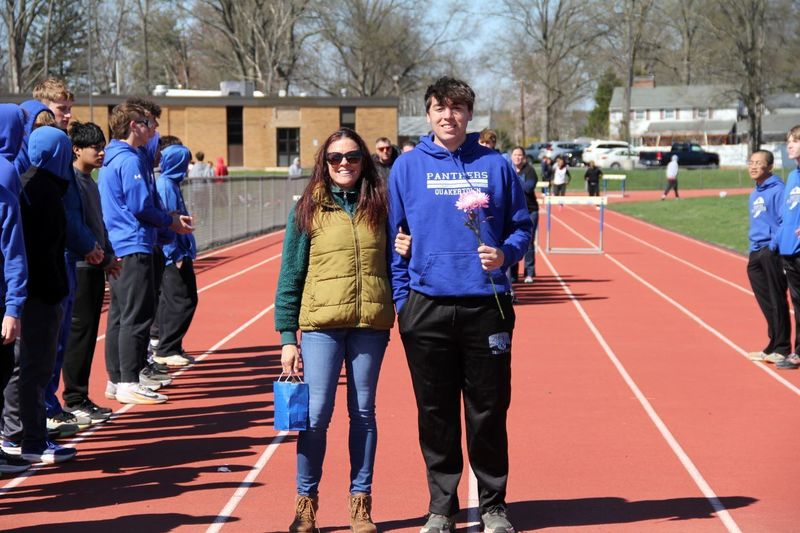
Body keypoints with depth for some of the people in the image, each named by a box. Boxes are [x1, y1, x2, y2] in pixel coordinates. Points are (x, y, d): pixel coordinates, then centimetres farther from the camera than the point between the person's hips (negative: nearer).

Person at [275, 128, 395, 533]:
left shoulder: (379, 207, 8)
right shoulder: (307, 210, 4)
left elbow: (393, 263, 14)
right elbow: (290, 277, 4)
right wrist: (287, 337, 0)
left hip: (371, 324, 2)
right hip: (321, 325, -1)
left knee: (363, 412, 7)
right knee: (315, 413, -3)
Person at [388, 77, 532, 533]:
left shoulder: (495, 165, 5)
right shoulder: (408, 166, 5)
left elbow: (522, 224, 10)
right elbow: (392, 236, 6)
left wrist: (505, 254, -11)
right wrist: (401, 298, -1)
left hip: (486, 306, 0)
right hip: (427, 308, 0)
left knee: (489, 410, 4)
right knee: (436, 412, 6)